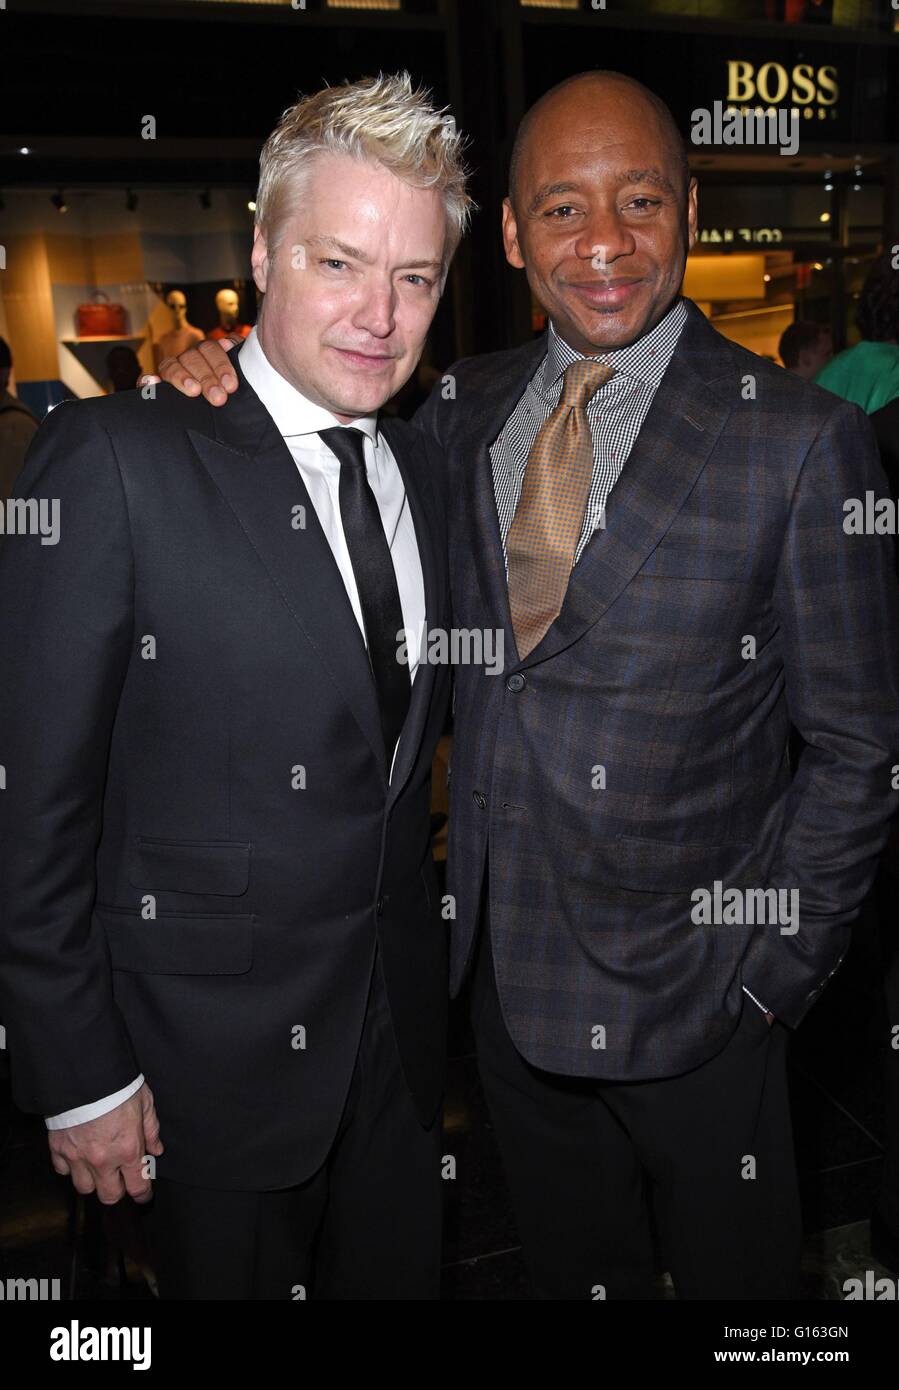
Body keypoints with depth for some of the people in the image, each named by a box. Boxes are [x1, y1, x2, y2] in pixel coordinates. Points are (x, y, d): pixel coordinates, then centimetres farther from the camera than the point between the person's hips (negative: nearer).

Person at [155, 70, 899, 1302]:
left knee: (734, 1271, 21)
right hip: (503, 956, 4)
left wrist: (774, 975, -10)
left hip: (684, 975, -3)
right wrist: (235, 400, -5)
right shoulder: (464, 408, 1)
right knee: (570, 1269, 27)